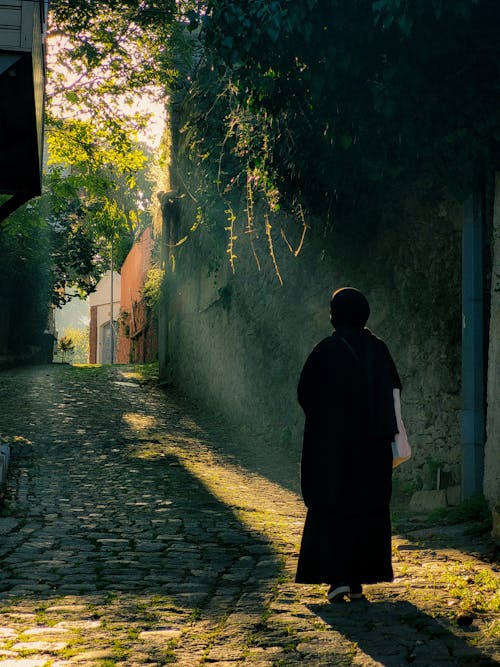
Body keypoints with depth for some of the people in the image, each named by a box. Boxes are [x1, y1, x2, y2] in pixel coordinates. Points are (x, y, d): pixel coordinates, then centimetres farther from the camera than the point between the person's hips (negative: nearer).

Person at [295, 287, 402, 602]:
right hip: (373, 444, 3)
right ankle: (359, 581, 14)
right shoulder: (379, 349, 1)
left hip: (333, 442, -3)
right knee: (368, 510, 11)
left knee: (331, 509, 5)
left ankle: (337, 577, -6)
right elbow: (394, 390, 4)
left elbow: (305, 394, -3)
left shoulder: (325, 351, -10)